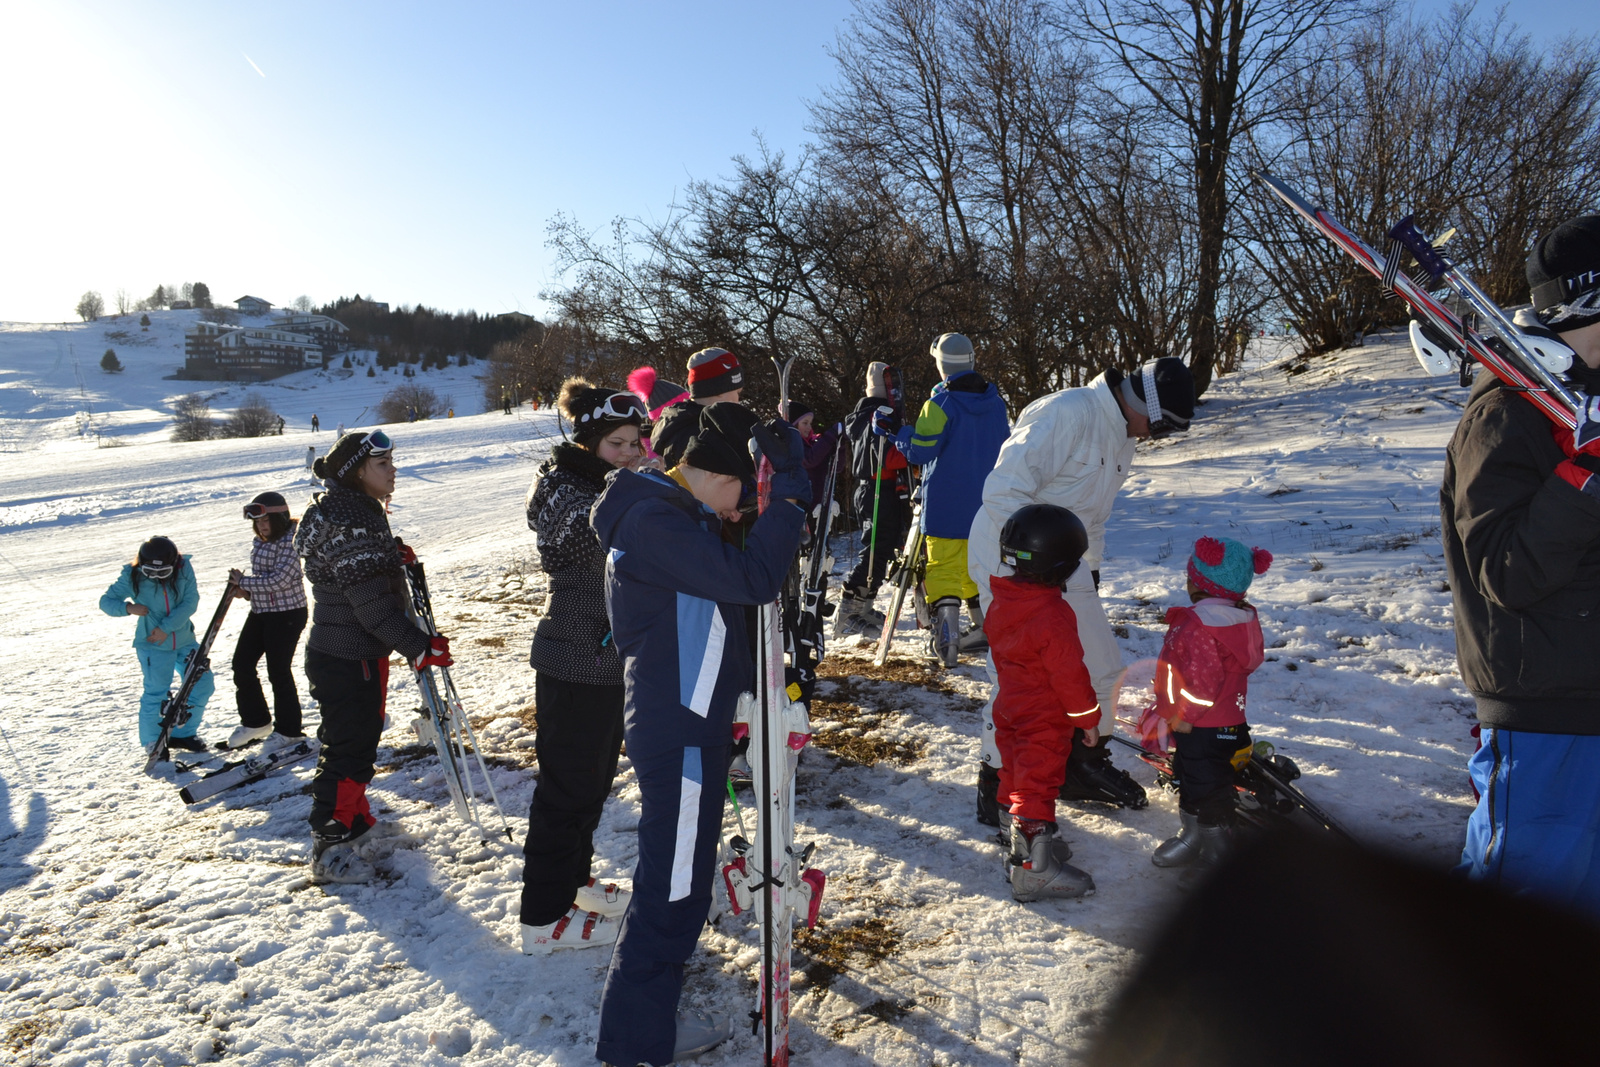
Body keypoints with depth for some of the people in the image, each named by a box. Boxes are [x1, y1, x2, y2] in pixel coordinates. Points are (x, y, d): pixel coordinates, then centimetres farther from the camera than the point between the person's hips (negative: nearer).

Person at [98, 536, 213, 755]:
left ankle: (183, 733, 27)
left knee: (203, 684, 8)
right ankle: (152, 743, 16)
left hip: (184, 640, 4)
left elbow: (191, 602, -13)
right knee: (156, 694, -5)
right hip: (153, 645, -4)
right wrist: (128, 607, -28)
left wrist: (166, 627, -21)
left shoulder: (184, 568, -11)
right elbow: (106, 601, -7)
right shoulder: (133, 577, -14)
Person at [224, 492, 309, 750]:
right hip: (260, 612, 9)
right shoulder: (260, 542, 9)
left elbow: (279, 581, -23)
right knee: (241, 664, 9)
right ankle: (255, 721, 26)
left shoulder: (291, 541, -17)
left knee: (278, 671, -1)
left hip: (288, 614, -8)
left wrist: (243, 581, -13)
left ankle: (287, 729, 17)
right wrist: (247, 591, -2)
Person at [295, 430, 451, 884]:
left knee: (361, 741, 22)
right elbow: (372, 604, -26)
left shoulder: (357, 511, 9)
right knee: (346, 750, 2)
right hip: (346, 662, -10)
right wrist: (420, 648, -22)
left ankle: (355, 823, 38)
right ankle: (330, 850, 16)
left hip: (361, 655, 10)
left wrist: (391, 555, 7)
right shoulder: (348, 521, -23)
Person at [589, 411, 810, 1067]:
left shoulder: (674, 514, 10)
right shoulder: (654, 522, -22)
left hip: (688, 722, 11)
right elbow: (752, 579, -29)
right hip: (678, 734, -11)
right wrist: (789, 493, -21)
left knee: (678, 875, 25)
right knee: (674, 885, 3)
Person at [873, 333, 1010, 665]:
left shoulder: (940, 404, -16)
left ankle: (948, 632, -14)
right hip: (985, 505, 6)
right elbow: (1004, 447, 14)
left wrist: (894, 431, -1)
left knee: (943, 566, -1)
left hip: (946, 506, -6)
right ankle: (987, 627, 25)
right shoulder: (995, 401, 4)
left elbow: (919, 452, -15)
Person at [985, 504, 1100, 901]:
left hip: (1009, 709, 8)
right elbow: (1070, 675, -20)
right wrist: (1088, 717, -5)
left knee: (1017, 777, 19)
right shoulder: (1054, 616, -27)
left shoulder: (1000, 603, -1)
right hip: (1044, 720, -8)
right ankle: (1033, 867, 5)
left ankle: (1022, 843, 34)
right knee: (1038, 786, -1)